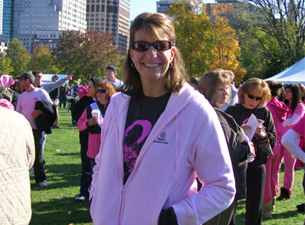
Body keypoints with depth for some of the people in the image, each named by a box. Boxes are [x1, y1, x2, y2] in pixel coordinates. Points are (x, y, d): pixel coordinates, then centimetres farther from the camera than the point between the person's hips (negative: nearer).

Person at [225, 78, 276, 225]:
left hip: (257, 165, 2)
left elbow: (273, 140, 4)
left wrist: (263, 135, -16)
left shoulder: (265, 113, 4)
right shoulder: (232, 111, -2)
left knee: (255, 206, 7)